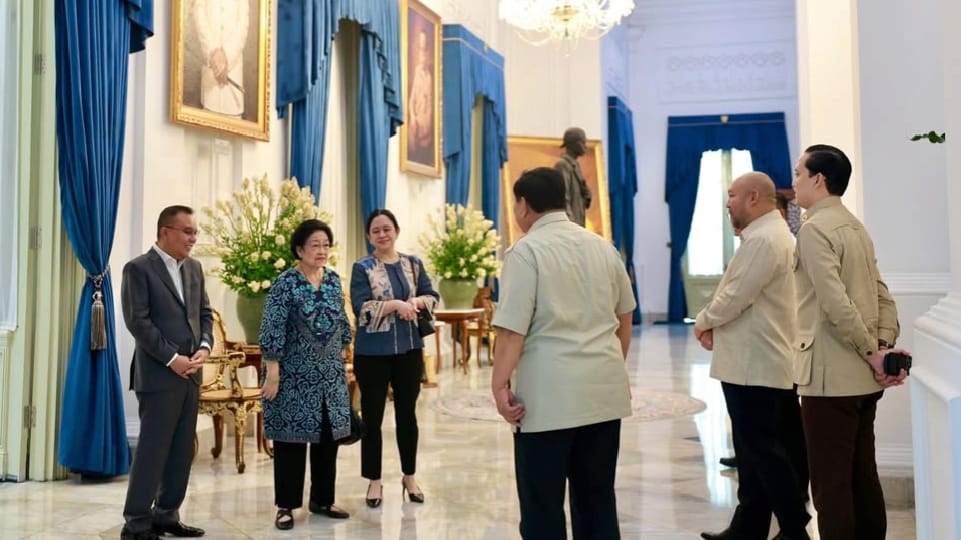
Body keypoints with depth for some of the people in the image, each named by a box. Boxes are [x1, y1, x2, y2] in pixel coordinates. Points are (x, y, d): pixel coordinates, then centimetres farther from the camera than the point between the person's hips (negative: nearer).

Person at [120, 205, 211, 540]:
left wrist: (204, 347, -4)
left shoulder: (194, 268, 13)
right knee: (152, 449, -3)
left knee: (182, 450, 10)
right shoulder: (139, 268, -7)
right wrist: (172, 359, -16)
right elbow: (138, 322, -13)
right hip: (159, 374, -7)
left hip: (190, 373, 7)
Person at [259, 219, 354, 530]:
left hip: (330, 376, 6)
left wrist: (340, 361, 14)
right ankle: (286, 506, 14)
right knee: (291, 439, 2)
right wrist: (272, 373, -17)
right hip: (295, 376, -5)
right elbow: (272, 330, -14)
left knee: (328, 438, 10)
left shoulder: (334, 280, 6)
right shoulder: (286, 283, -11)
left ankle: (322, 500, 24)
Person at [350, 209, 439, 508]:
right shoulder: (362, 268, -5)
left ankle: (409, 476, 27)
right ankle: (374, 480, 19)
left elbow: (432, 296, 7)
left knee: (407, 414, 13)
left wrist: (416, 301, -14)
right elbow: (362, 308, -14)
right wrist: (397, 304, -23)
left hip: (409, 349, 3)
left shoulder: (413, 264, 6)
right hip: (373, 353, -3)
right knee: (372, 417, 6)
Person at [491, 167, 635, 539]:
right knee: (598, 500, 15)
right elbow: (624, 317, 21)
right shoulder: (603, 247, 12)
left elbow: (513, 328, -15)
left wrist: (499, 384, -8)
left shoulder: (527, 250, -8)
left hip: (550, 395, -6)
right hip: (605, 389, 6)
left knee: (543, 507, 5)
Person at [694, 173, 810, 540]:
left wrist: (702, 323, -4)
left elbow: (736, 296, -21)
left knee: (765, 451, -3)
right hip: (752, 361, 11)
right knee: (754, 449, 15)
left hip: (754, 364, -11)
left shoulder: (763, 239, -18)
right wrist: (714, 325, 4)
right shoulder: (767, 234, 17)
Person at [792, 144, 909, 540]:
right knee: (863, 475, 15)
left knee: (830, 482, -1)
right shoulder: (854, 225, 15)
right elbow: (882, 295, 11)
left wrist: (872, 353, -13)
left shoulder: (814, 228, -13)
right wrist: (885, 347, 0)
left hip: (832, 375, -9)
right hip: (862, 375, 9)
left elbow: (836, 305, -22)